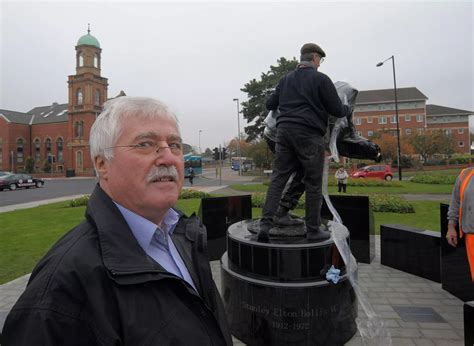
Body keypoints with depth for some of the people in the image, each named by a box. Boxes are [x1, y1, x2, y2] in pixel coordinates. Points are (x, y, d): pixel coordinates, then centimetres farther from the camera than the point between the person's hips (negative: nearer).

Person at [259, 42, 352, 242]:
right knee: (313, 183, 4)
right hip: (309, 135, -5)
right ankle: (313, 230, 12)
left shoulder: (286, 79, 16)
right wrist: (349, 109, 23)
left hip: (284, 131, 5)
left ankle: (266, 224, -4)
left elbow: (270, 105, 20)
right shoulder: (321, 79, 1)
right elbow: (337, 110, 1)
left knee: (278, 178, 5)